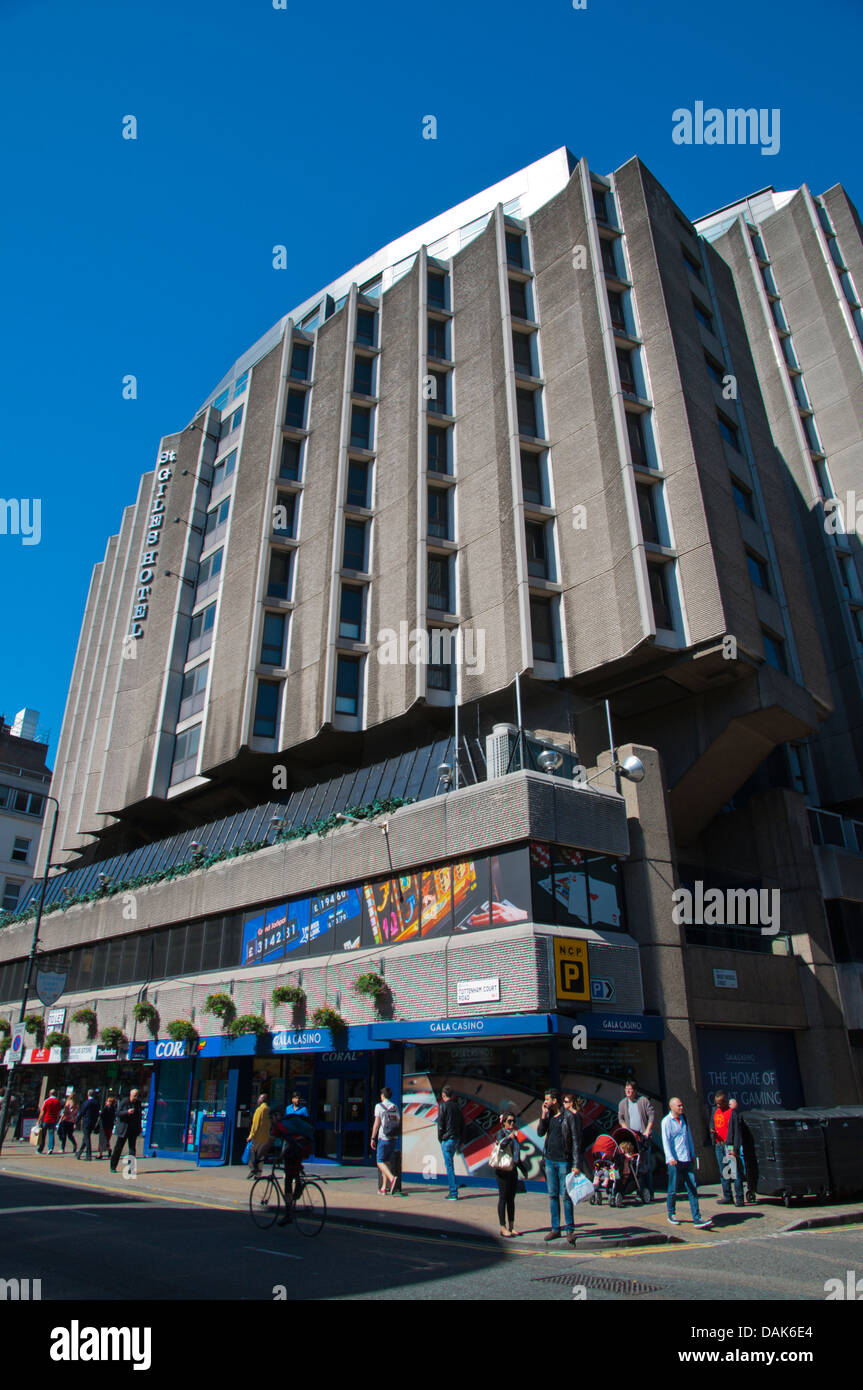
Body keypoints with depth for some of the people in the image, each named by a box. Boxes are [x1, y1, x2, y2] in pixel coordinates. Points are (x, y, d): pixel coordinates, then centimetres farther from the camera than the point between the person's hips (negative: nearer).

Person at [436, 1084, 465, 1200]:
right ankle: (452, 1191, 19)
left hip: (447, 1139, -6)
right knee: (450, 1165, 18)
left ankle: (453, 1193, -3)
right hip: (457, 1139, 6)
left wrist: (440, 1139, 1)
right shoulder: (458, 1107, 12)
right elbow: (462, 1125, 14)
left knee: (449, 1166, -3)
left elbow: (440, 1124, -10)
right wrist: (460, 1142, 18)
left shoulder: (443, 1105, -7)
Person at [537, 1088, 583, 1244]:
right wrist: (544, 1115, -7)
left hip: (564, 1161, -6)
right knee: (552, 1195, 9)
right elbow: (540, 1132, 2)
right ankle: (555, 1228, 18)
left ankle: (570, 1229, 10)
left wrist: (577, 1164, -14)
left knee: (566, 1195, -2)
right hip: (550, 1160, 6)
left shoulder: (570, 1116, -10)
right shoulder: (548, 1115, 9)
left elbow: (576, 1140, -10)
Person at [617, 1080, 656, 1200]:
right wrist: (627, 1130, -2)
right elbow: (620, 1119, 13)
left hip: (643, 1135, -3)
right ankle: (641, 1190, 6)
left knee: (647, 1164, -4)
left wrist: (647, 1131, -10)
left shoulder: (643, 1100, 0)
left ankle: (649, 1192, 1)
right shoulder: (623, 1103, 10)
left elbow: (652, 1115, -3)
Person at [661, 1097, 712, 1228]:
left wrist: (692, 1154, 22)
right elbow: (666, 1140, -14)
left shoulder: (683, 1118, 12)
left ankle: (697, 1218, 2)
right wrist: (670, 1158, -24)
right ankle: (671, 1215, 21)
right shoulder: (667, 1121, -8)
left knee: (693, 1188, 0)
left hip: (687, 1159, 6)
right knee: (673, 1189, 3)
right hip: (675, 1161, -6)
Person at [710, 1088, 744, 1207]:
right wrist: (712, 1131, -2)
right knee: (723, 1173, 12)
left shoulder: (733, 1112, -9)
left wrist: (735, 1149, -14)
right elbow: (712, 1125, 21)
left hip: (729, 1146, -7)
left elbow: (737, 1131, -11)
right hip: (718, 1146, 7)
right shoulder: (715, 1111, 11)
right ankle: (727, 1197, 20)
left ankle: (739, 1198, 1)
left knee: (735, 1172, -4)